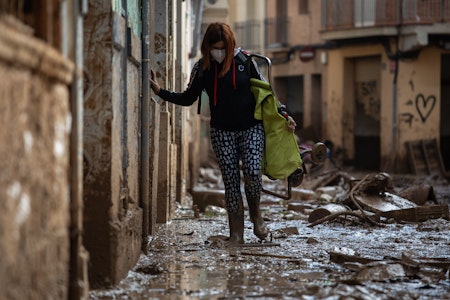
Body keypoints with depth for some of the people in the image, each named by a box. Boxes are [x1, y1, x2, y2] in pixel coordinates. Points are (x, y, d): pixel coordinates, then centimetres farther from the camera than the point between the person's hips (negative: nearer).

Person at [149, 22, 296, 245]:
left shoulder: (245, 61, -3)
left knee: (252, 173, -18)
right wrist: (160, 91, -2)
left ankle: (256, 215, 10)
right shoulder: (202, 68, 0)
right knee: (231, 181, -1)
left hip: (251, 128, -1)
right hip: (222, 132, 1)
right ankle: (236, 234, 5)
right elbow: (188, 98, 9)